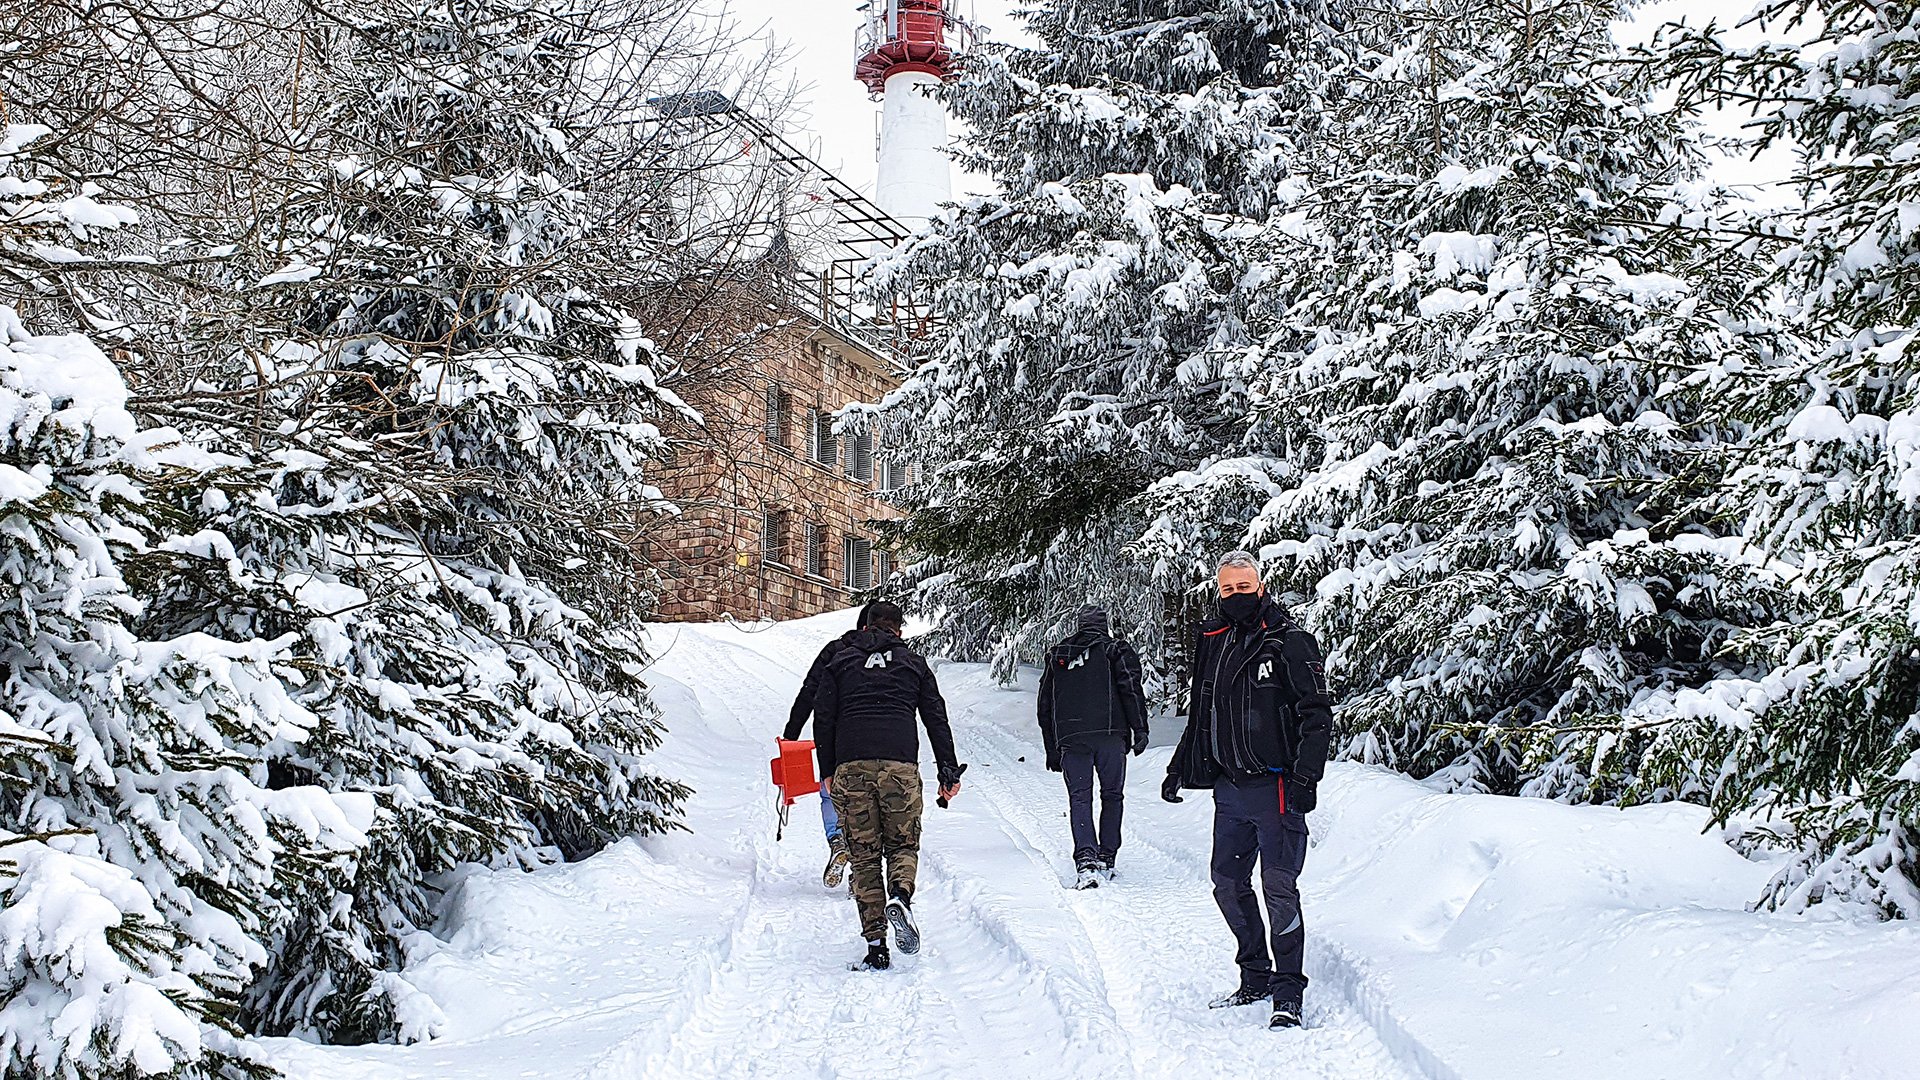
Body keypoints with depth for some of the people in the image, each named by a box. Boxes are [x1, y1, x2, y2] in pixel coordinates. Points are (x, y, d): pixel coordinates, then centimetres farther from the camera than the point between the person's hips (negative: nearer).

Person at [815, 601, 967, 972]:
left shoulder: (841, 662, 17)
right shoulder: (913, 664, 17)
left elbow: (823, 717, 11)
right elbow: (937, 721, 14)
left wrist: (827, 771, 17)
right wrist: (949, 773, 17)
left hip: (851, 767, 0)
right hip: (900, 765, 0)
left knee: (864, 857, 5)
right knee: (903, 844, 13)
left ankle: (876, 946, -2)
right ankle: (900, 896, -20)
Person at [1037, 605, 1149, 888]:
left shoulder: (1057, 655, 20)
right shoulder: (1116, 648, 10)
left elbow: (1045, 705, 20)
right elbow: (1131, 689, -5)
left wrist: (1052, 749, 23)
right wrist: (1140, 729, -4)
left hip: (1070, 738, 2)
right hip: (1110, 734, -2)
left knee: (1079, 798, 0)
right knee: (1112, 795, 12)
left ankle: (1086, 858, -19)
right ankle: (1106, 859, 10)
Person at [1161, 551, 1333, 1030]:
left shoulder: (1290, 641, -6)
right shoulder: (1212, 641, 13)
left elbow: (1317, 714, -9)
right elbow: (1199, 715, 23)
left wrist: (1306, 776, -18)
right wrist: (1180, 767, 20)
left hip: (1274, 787, -7)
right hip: (1228, 788, 7)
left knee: (1279, 888, -6)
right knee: (1228, 884, 11)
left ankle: (1287, 992, 3)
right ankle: (1255, 978, 25)